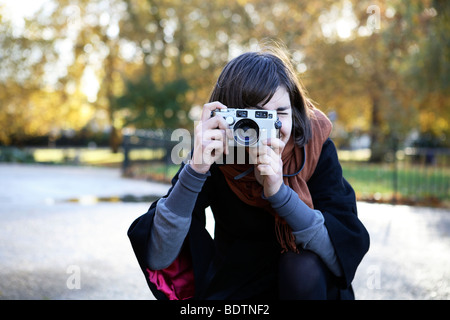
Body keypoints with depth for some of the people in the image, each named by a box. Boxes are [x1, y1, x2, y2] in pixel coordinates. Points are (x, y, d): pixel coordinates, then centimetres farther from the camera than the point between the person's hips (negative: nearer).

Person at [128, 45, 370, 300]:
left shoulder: (317, 148, -16)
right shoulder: (213, 157, -17)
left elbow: (344, 253, -24)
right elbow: (157, 258, -26)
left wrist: (279, 192, -36)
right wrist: (195, 170, -36)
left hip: (304, 283, 0)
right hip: (232, 290, 0)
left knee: (305, 265, -29)